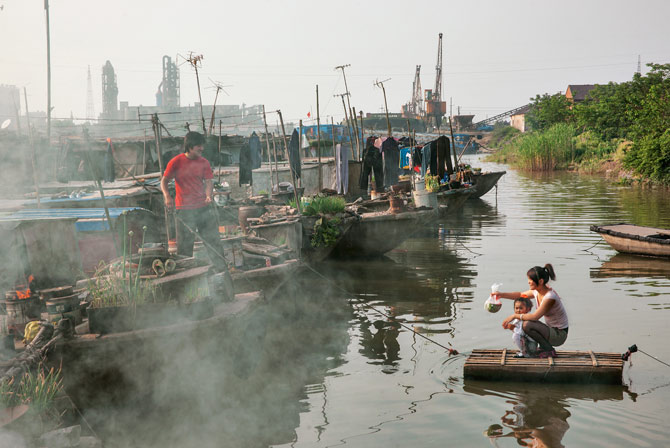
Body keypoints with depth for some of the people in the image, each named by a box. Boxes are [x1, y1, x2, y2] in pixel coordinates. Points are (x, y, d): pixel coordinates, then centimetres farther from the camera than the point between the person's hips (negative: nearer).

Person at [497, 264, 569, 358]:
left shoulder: (550, 297, -26)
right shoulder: (536, 291, -1)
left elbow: (535, 316, -28)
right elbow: (520, 295, 13)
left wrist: (515, 316, -20)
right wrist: (502, 294, 0)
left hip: (560, 334, -9)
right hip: (551, 330, 9)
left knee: (527, 325, -27)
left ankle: (549, 350, -10)